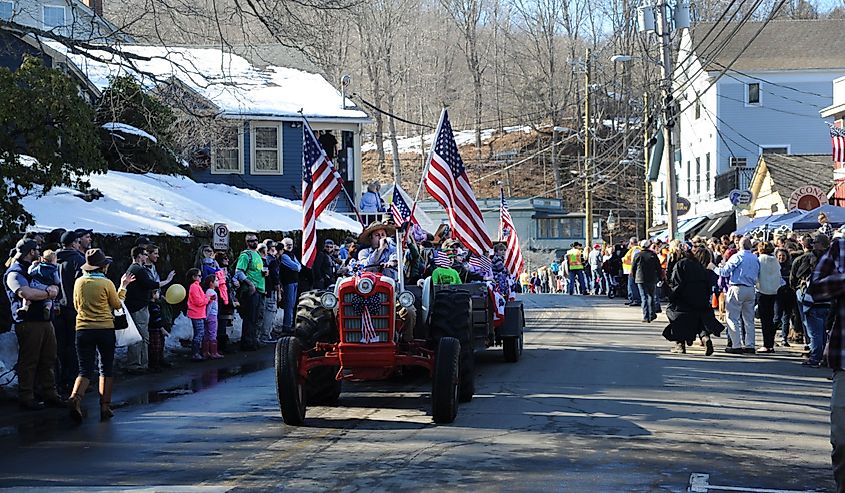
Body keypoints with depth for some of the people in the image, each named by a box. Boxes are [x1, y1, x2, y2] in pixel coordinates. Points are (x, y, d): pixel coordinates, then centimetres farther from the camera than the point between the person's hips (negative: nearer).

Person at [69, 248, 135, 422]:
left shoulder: (79, 282, 1)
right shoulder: (106, 283, -8)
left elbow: (76, 306, 14)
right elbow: (117, 305, 6)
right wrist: (123, 287, 16)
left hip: (83, 330, 2)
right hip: (105, 329, -2)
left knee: (86, 370, 4)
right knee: (106, 369, 12)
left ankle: (75, 397, -24)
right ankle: (105, 406, 10)